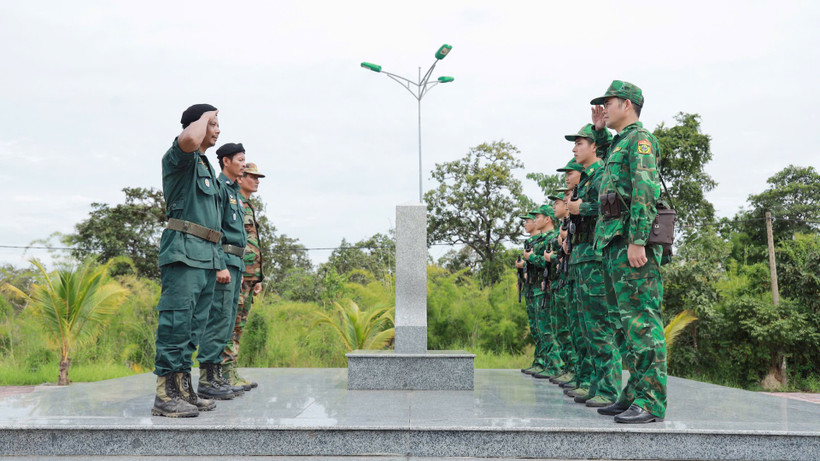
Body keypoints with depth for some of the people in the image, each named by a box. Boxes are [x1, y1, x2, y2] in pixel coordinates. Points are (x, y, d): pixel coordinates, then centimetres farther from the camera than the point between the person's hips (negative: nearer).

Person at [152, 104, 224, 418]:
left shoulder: (207, 167, 26)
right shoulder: (180, 156, -1)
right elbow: (190, 139, -29)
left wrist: (220, 262, 23)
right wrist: (205, 116, -7)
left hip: (207, 257, 9)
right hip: (183, 253, -9)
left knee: (194, 326, 8)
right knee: (176, 321, -11)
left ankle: (183, 389, 13)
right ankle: (164, 394, -10)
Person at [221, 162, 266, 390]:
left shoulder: (249, 208, 23)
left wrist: (258, 278, 22)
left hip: (248, 275, 10)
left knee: (238, 326, 10)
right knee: (229, 323, -8)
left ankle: (232, 371, 14)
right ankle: (226, 373, -6)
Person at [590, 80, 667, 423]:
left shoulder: (639, 138, -5)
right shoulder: (618, 144, 24)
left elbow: (644, 190, -16)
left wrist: (636, 240, -24)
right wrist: (599, 130, 35)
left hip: (632, 242, -10)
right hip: (614, 242, 10)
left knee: (642, 319, -11)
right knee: (630, 320, 11)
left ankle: (651, 402, -10)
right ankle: (634, 395, 17)